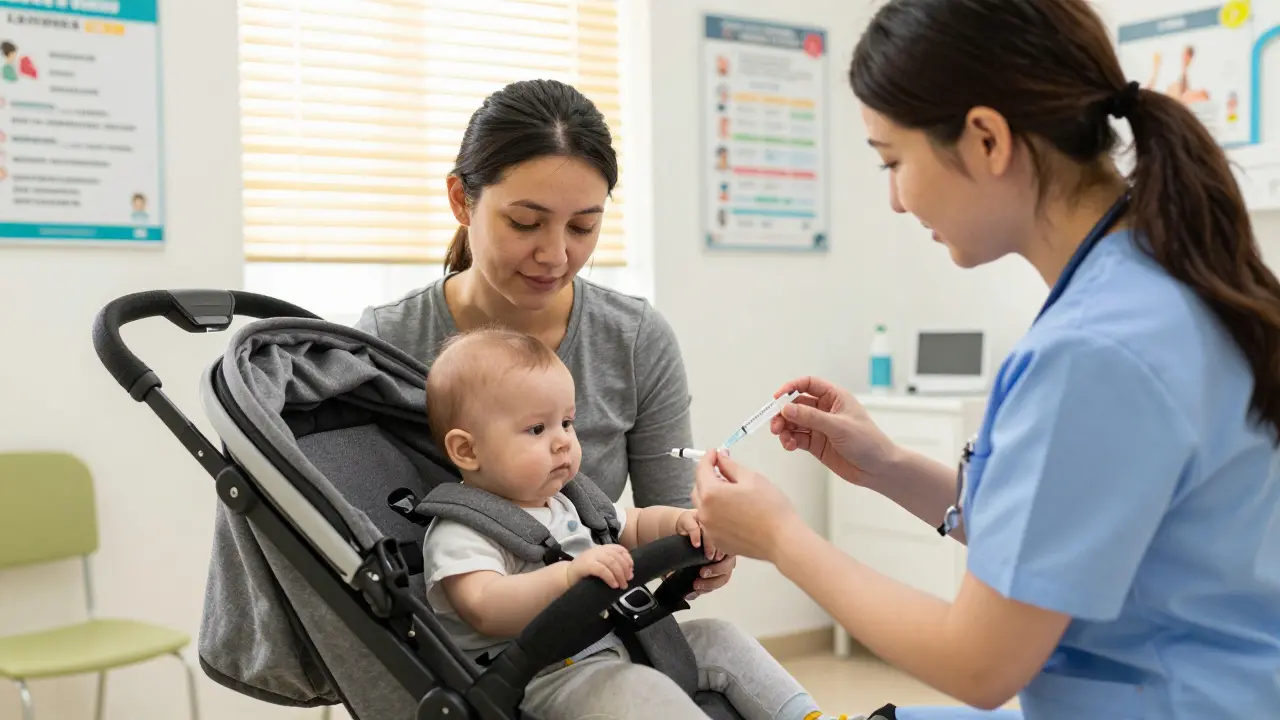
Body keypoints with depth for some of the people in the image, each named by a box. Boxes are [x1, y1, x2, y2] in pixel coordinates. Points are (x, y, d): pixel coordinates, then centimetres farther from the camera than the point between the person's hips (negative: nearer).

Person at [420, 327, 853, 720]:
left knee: (716, 638, 5)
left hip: (616, 646, 10)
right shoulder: (460, 533, -11)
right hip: (542, 676, -9)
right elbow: (486, 611, -27)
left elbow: (635, 526, 27)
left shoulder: (566, 503, 17)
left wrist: (680, 522, 4)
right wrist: (568, 574, -40)